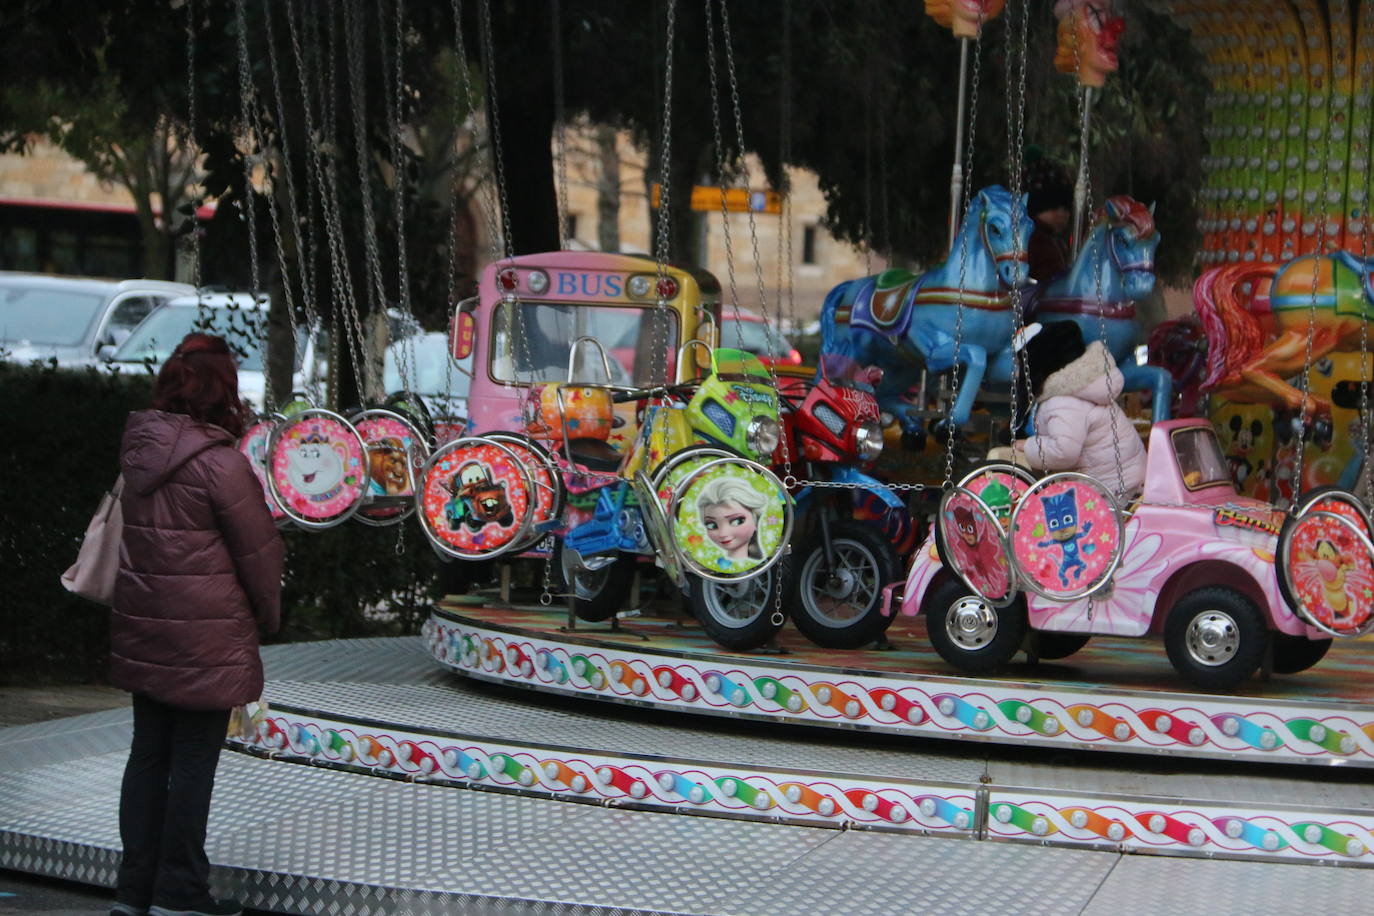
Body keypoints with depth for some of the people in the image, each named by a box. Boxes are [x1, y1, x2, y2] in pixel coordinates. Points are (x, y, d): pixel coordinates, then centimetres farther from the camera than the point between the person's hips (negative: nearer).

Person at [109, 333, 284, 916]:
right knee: (194, 759, 2)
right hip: (204, 638, -6)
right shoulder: (217, 462, -17)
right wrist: (267, 615, 7)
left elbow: (118, 536, 11)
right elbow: (258, 550, -10)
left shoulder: (133, 449, 2)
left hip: (141, 629, 6)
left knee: (148, 753, 13)